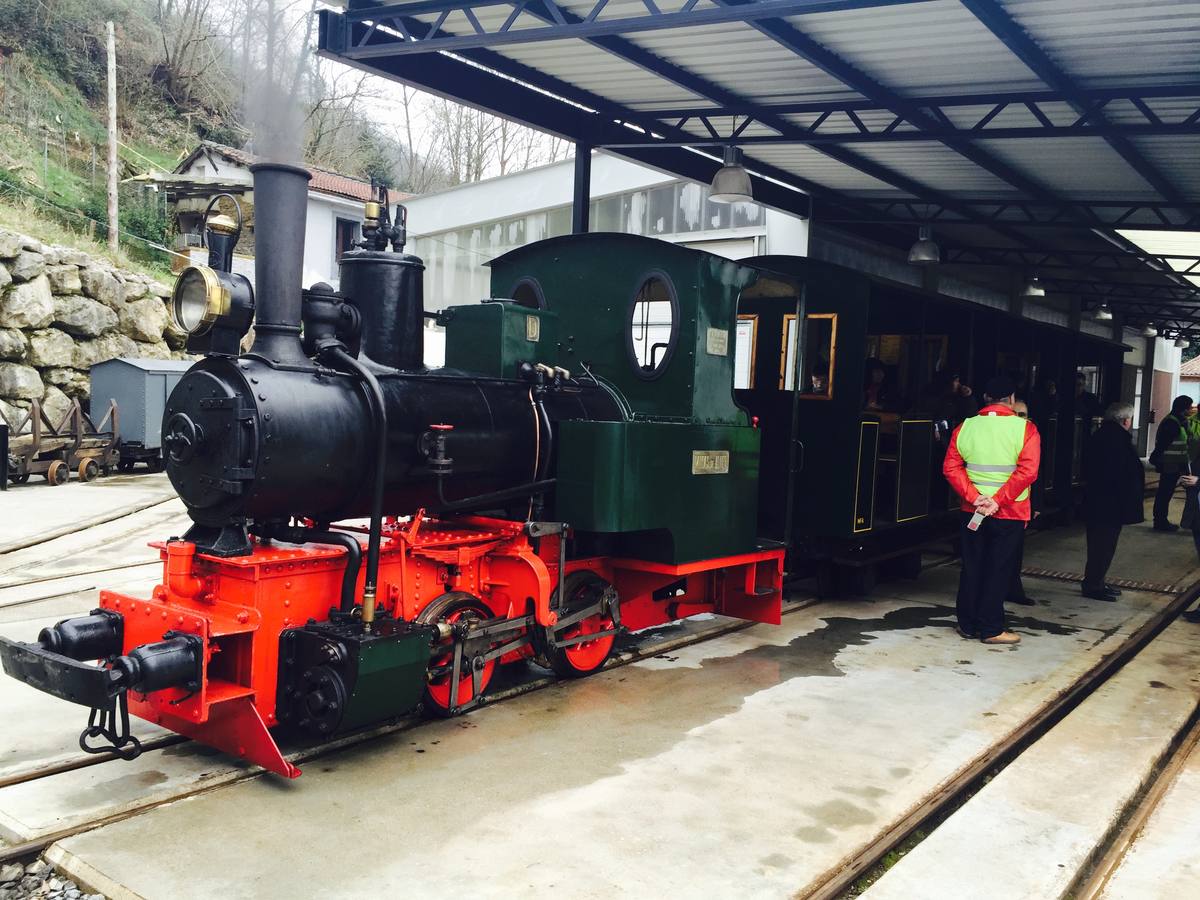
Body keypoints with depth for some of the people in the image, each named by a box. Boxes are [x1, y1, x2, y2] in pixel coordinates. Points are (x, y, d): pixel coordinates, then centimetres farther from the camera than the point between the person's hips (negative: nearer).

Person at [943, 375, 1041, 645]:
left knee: (971, 568, 13)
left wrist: (974, 497, -11)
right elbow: (1027, 471, -18)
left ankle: (968, 625, 20)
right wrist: (998, 500, -19)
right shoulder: (1024, 428, -8)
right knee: (999, 571, 5)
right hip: (1010, 512, -3)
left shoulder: (965, 427, 0)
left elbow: (951, 467, -5)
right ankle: (991, 629, 10)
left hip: (972, 510, 3)